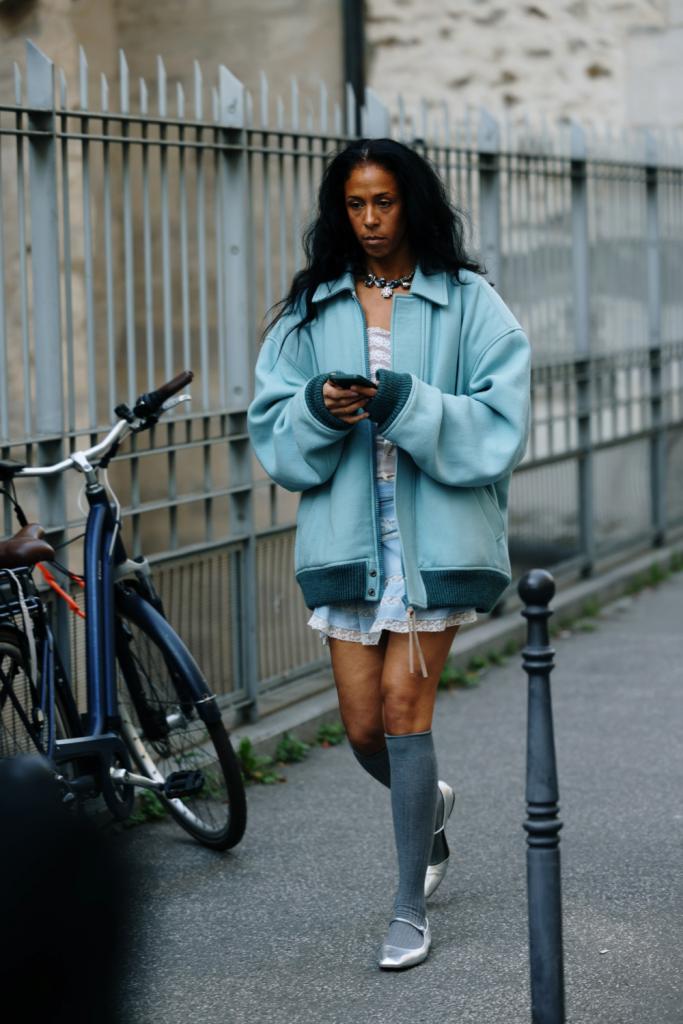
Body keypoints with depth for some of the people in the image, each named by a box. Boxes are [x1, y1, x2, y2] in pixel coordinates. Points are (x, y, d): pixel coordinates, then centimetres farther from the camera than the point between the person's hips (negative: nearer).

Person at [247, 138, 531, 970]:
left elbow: (499, 424, -7)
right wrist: (316, 408, -14)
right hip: (346, 532, 3)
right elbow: (271, 426, 6)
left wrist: (408, 404, -19)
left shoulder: (467, 303, 0)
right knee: (363, 726, 5)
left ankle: (411, 909, 3)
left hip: (435, 530, -3)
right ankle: (429, 804, 40)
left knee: (404, 704, -8)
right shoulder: (310, 311, 9)